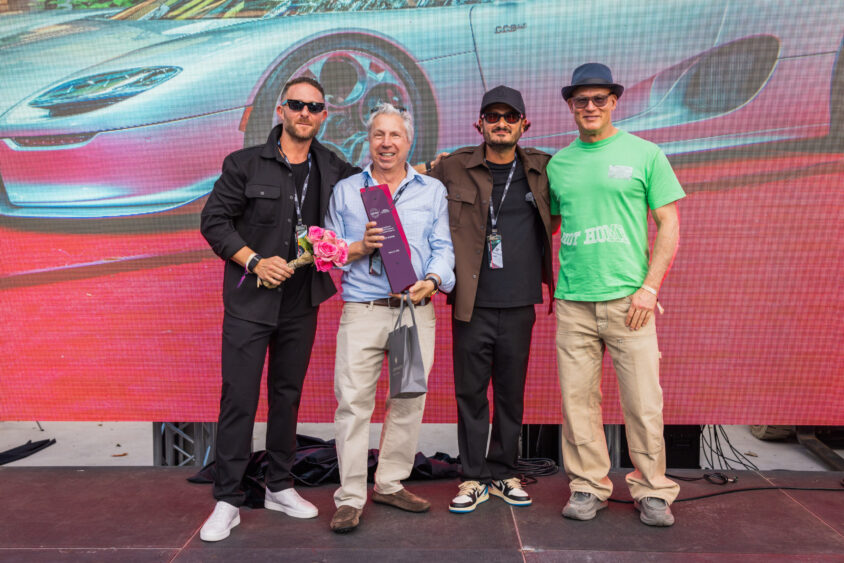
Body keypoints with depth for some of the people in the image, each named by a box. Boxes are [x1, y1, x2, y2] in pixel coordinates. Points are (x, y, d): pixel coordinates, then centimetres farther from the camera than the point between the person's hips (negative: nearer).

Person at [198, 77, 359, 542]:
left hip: (301, 303, 3)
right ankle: (228, 500, 12)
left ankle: (280, 487, 28)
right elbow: (214, 220, -3)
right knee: (239, 398, -1)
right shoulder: (246, 164, -2)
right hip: (249, 301, -3)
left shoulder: (334, 170, 6)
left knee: (287, 395, 13)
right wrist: (255, 261, -14)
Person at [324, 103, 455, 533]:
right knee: (353, 400, -6)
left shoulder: (433, 190, 13)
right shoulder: (345, 191, 12)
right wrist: (361, 247, -9)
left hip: (416, 310, 2)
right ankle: (350, 498, 5)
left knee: (409, 400, 7)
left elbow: (443, 247, 7)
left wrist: (432, 280, -12)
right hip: (362, 309, -1)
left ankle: (390, 484, 23)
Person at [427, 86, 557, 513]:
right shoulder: (453, 168, 1)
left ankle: (504, 474, 26)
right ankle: (474, 478, 20)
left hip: (519, 304, 2)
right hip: (472, 303, -1)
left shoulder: (542, 169, 6)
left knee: (511, 393, 10)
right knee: (470, 392, 5)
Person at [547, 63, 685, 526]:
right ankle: (588, 486, 21)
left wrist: (650, 287, -7)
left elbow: (669, 224, 2)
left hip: (627, 297, -2)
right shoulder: (557, 164, 12)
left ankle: (652, 491, 19)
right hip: (572, 301, 3)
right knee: (578, 398, 6)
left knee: (643, 400, 1)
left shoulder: (644, 154, 4)